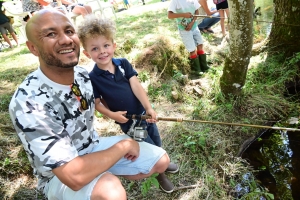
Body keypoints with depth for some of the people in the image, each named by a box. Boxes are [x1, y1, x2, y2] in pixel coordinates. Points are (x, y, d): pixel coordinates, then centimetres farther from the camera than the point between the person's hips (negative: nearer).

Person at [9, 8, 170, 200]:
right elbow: (74, 176, -35)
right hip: (60, 176, -6)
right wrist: (124, 144, -23)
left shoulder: (84, 75, -9)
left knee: (161, 161, 5)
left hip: (95, 147, 7)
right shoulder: (28, 104, -31)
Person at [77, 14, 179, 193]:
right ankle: (160, 175, 40)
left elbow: (136, 86, -17)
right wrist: (111, 114, -23)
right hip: (128, 121, -3)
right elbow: (97, 103, -7)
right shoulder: (93, 78, -16)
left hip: (143, 112, 4)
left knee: (157, 143, 23)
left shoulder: (123, 63, -9)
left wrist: (149, 108, -26)